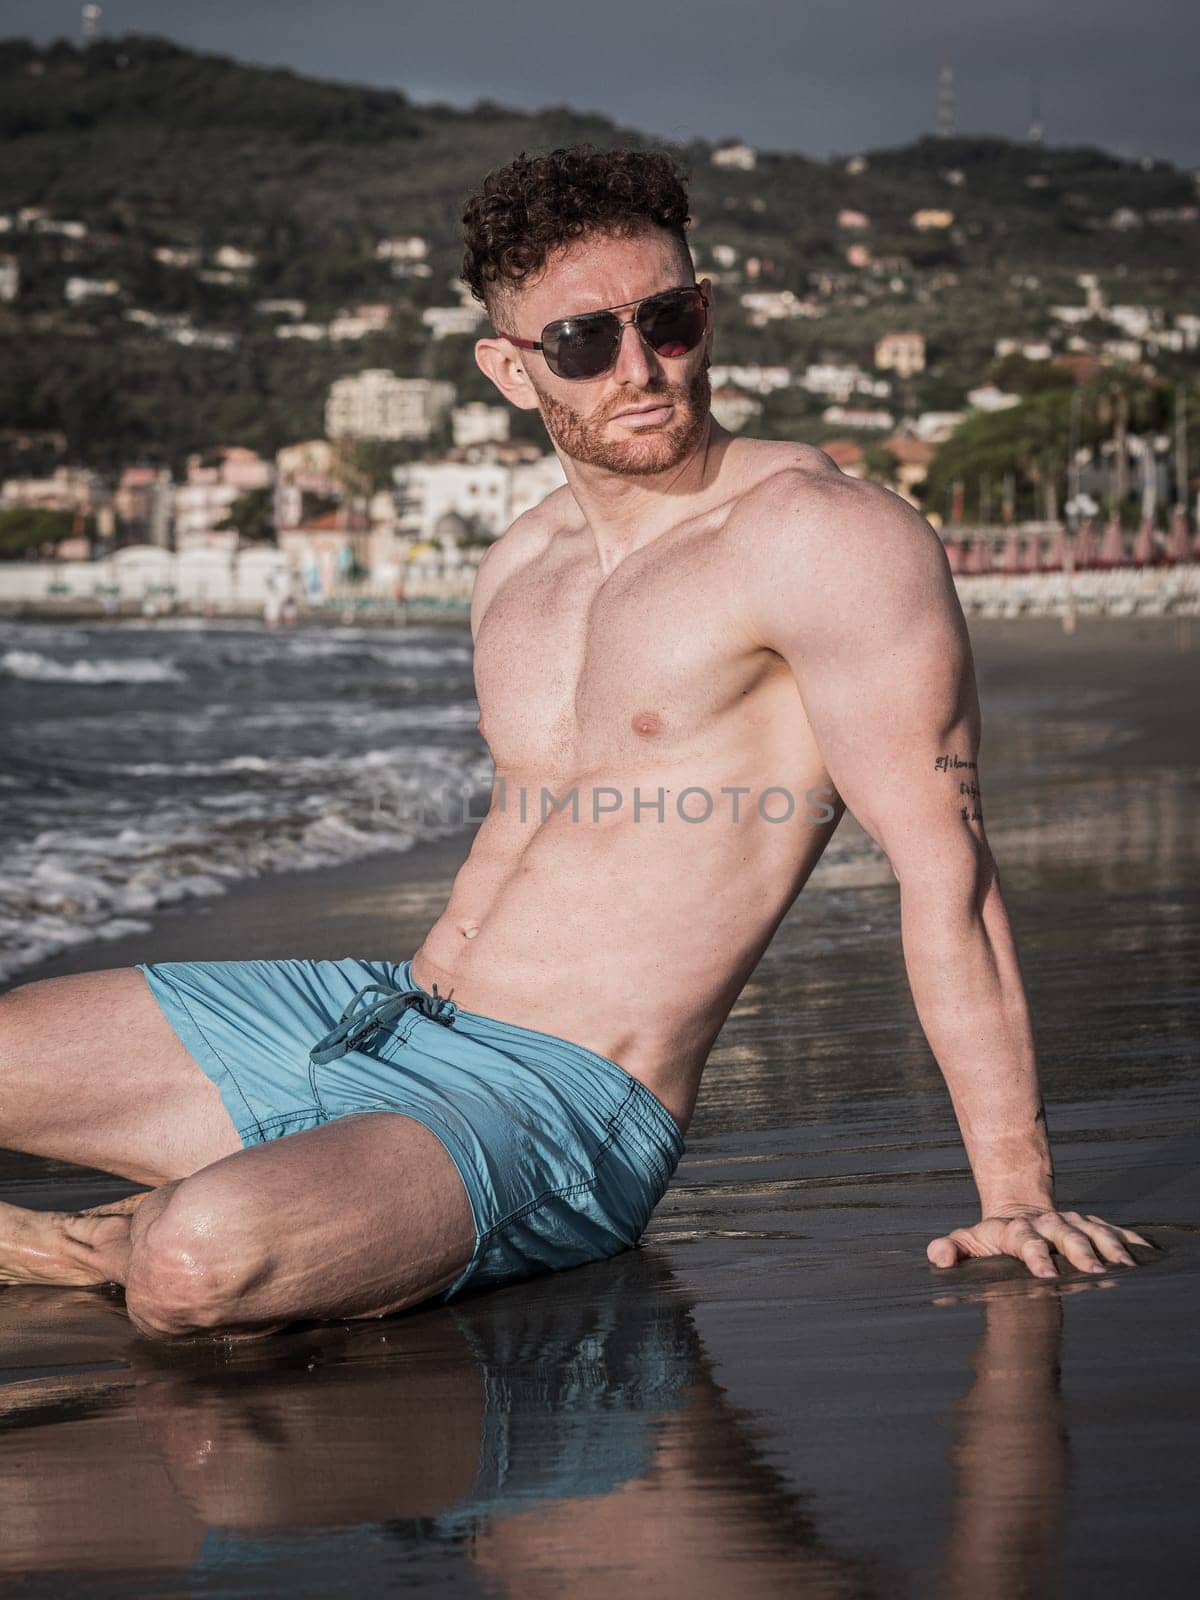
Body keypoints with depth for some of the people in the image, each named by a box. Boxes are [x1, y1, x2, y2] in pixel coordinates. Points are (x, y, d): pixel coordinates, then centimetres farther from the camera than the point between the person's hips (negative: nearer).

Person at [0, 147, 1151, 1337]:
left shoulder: (820, 537, -13)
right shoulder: (518, 568, 13)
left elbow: (945, 862, -15)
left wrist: (1016, 1195, -18)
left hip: (561, 1113, -7)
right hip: (377, 1015, 7)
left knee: (204, 1261, -34)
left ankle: (142, 1252, -2)